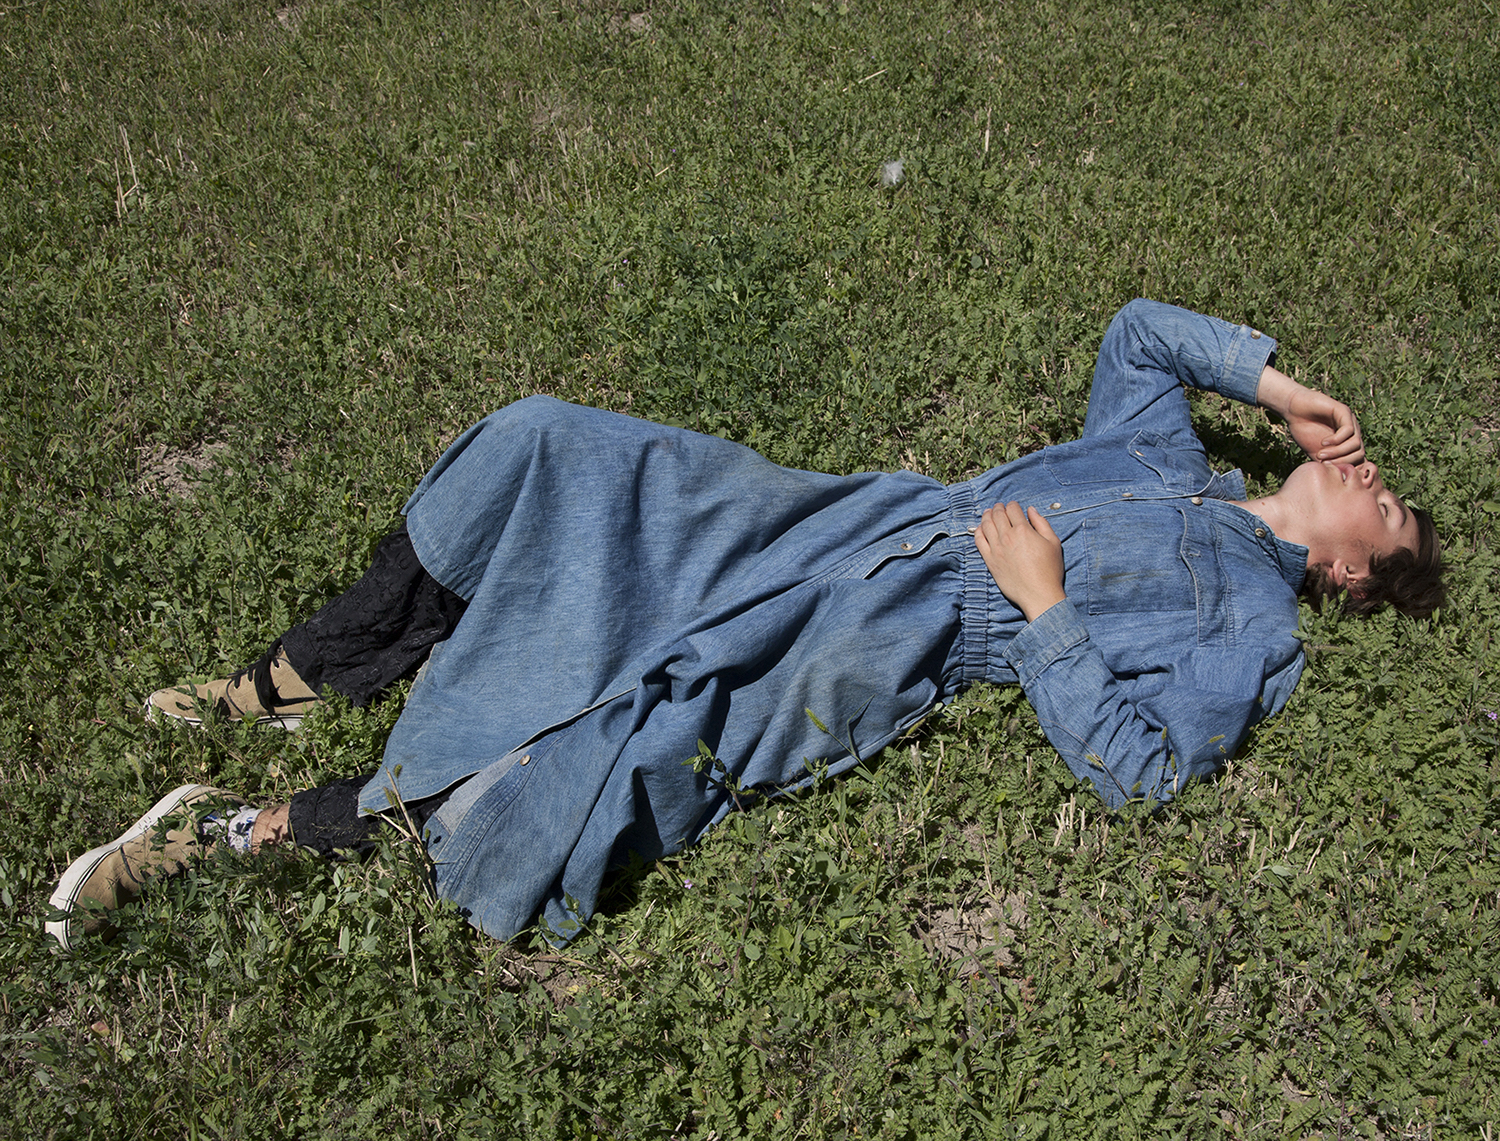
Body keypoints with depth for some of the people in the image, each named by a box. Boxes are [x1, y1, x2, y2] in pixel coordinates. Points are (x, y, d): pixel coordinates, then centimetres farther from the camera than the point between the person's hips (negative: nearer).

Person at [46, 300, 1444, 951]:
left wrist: (1043, 607, -13)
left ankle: (247, 828, -9)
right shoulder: (1165, 452, 23)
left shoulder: (1249, 633, 3)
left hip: (886, 641, -7)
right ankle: (292, 681, 1)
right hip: (835, 519, 7)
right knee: (543, 451, -11)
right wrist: (1272, 378, 25)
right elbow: (1137, 329, 32)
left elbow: (1133, 763, -10)